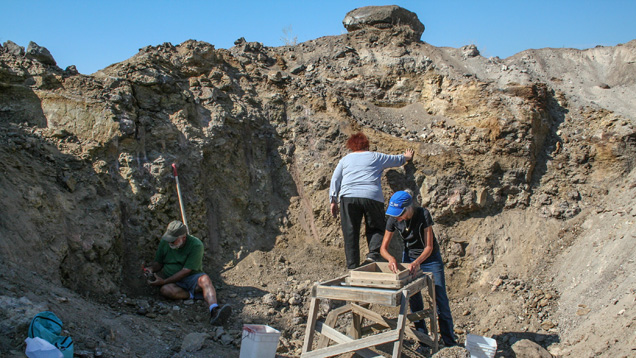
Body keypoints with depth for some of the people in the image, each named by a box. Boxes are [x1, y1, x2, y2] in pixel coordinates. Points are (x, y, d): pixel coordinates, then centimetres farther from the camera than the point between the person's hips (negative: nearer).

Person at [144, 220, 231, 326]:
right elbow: (158, 263, 15)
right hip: (172, 282, 3)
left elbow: (186, 271, -16)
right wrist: (151, 268, -9)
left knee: (205, 279, -38)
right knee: (165, 290, -35)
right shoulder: (164, 242, 2)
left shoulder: (196, 245, -14)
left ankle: (214, 311, -61)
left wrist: (164, 281, -20)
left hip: (192, 277, -3)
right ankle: (195, 295, -22)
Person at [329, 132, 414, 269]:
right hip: (372, 196, -1)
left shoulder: (345, 159, 20)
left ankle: (352, 268, 3)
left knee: (350, 235, 4)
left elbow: (335, 180, 14)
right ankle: (373, 255, -12)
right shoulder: (376, 157, 17)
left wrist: (333, 201, 14)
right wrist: (407, 157, 52)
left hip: (348, 197, 2)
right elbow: (397, 160, 31)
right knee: (376, 228, 12)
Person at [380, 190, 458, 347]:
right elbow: (383, 248, -13)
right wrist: (391, 258, -35)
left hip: (430, 257, -3)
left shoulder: (423, 214, -28)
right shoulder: (393, 219, -18)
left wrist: (417, 262, -43)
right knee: (414, 300, 1)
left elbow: (429, 247, -26)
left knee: (440, 299, -3)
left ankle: (449, 340, 8)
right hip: (409, 257, 3)